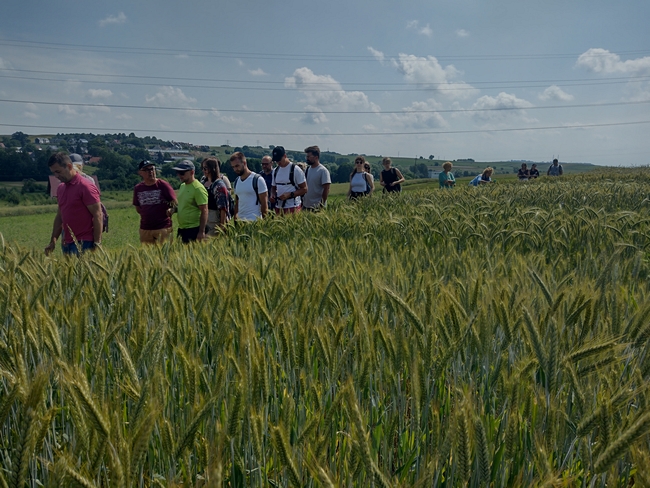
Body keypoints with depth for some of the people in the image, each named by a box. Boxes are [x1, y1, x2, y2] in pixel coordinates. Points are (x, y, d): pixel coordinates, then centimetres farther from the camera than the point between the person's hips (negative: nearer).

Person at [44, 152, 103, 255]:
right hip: (67, 244, 7)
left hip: (84, 244, -7)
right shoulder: (60, 188, 15)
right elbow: (59, 217, 20)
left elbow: (98, 215, -13)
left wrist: (97, 244, -17)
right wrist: (53, 241, 13)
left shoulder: (85, 187, -10)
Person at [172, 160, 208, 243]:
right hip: (181, 228, 9)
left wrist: (201, 232, -20)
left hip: (194, 229, -9)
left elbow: (204, 211, -17)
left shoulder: (198, 188, -15)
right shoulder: (182, 186, 12)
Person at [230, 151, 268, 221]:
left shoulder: (258, 180, -7)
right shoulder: (236, 182, 14)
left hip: (254, 221, -6)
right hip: (239, 221, 6)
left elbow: (264, 204, -8)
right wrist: (235, 219, 10)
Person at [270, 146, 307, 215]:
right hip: (278, 207, 6)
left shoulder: (295, 169, -6)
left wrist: (289, 194, -18)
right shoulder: (275, 171, 15)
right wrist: (272, 195, 3)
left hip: (292, 207, -6)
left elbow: (304, 189, -7)